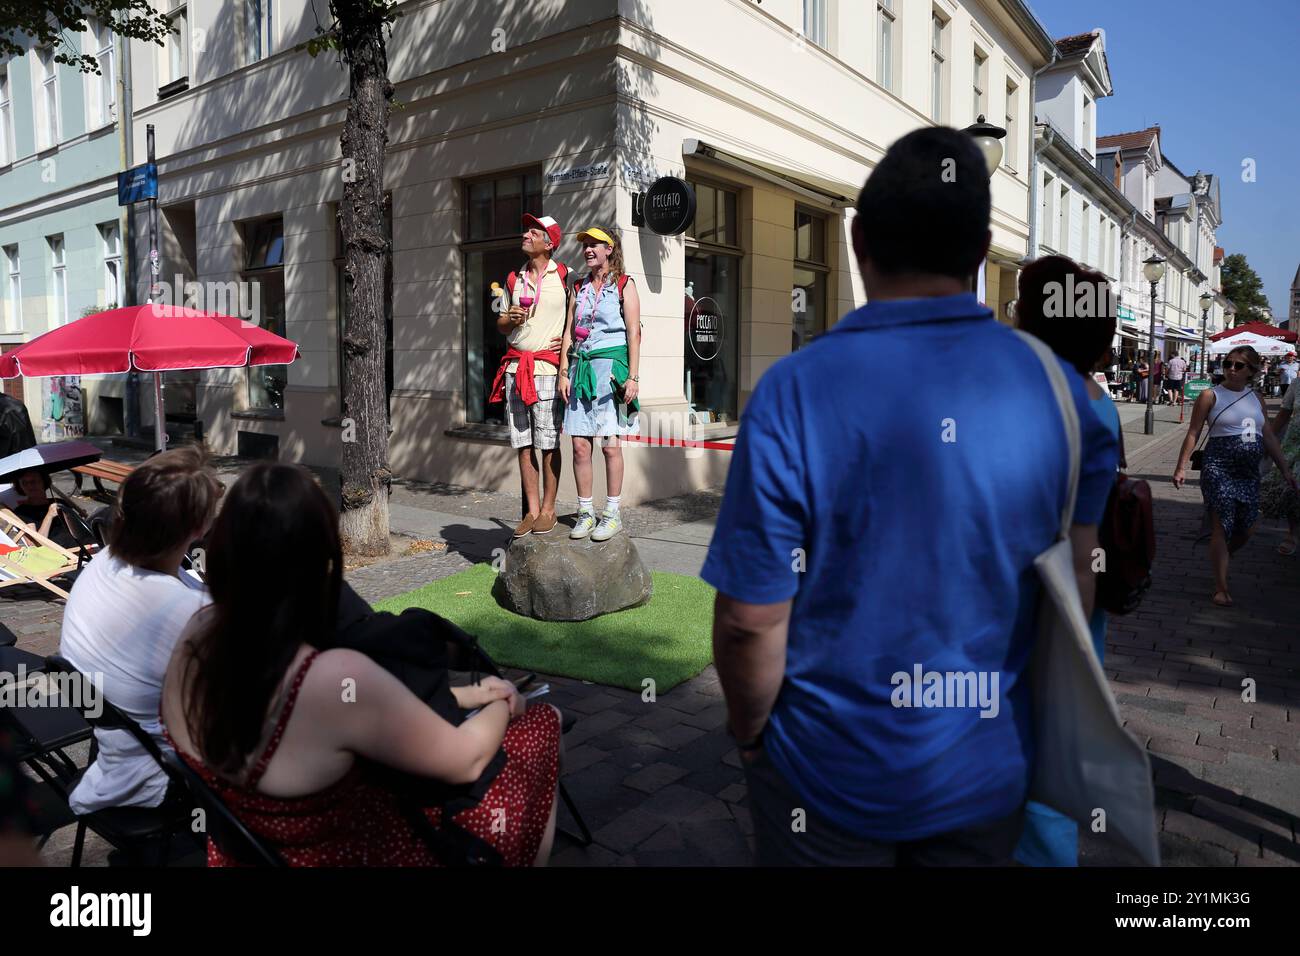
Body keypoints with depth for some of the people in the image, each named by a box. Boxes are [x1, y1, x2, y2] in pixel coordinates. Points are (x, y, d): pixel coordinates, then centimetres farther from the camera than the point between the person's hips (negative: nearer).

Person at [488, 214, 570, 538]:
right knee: (522, 443, 4)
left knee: (548, 443, -4)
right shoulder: (515, 279, 17)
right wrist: (509, 319, 1)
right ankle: (531, 510, 10)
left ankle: (548, 510, 5)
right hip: (515, 366, 5)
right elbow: (501, 325, 23)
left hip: (547, 367, -5)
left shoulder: (564, 276, 2)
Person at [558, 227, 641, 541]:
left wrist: (633, 377, -9)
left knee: (611, 444, -6)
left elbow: (633, 333, -1)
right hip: (581, 367, 4)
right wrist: (564, 373, 5)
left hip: (610, 366, -4)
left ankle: (613, 513, 2)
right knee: (580, 446, 0)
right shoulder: (579, 288, 18)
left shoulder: (624, 285, 5)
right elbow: (568, 333, 15)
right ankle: (585, 512, 8)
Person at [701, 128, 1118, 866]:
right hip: (993, 764, 3)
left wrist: (748, 726, 0)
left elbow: (752, 619, -20)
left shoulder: (795, 391, -23)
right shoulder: (1061, 387, -10)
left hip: (834, 769, -2)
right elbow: (1079, 589, -1)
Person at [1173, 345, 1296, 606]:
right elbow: (1193, 433, -5)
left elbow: (1268, 437, 16)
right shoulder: (1211, 396, -3)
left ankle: (1218, 561, 35)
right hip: (1219, 469, -5)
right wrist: (1181, 467, -12)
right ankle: (1221, 588, 2)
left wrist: (1285, 469, 15)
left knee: (1246, 530, 8)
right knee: (1222, 528, -5)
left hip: (1249, 472, 6)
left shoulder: (1256, 397, 12)